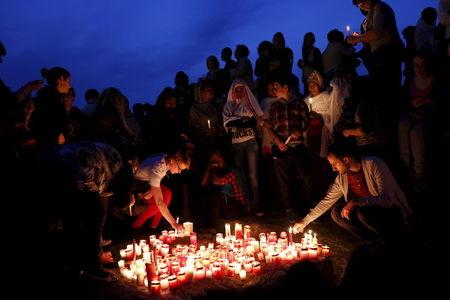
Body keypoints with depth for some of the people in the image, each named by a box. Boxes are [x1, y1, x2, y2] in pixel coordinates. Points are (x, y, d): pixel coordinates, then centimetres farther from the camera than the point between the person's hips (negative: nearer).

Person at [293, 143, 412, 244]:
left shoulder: (374, 165, -22)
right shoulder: (342, 177, -3)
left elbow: (386, 199, -30)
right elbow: (327, 201, 7)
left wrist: (356, 202, -38)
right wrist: (305, 221, 6)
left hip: (394, 212, -7)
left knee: (364, 213, -34)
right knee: (336, 213, -9)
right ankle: (375, 241, -4)